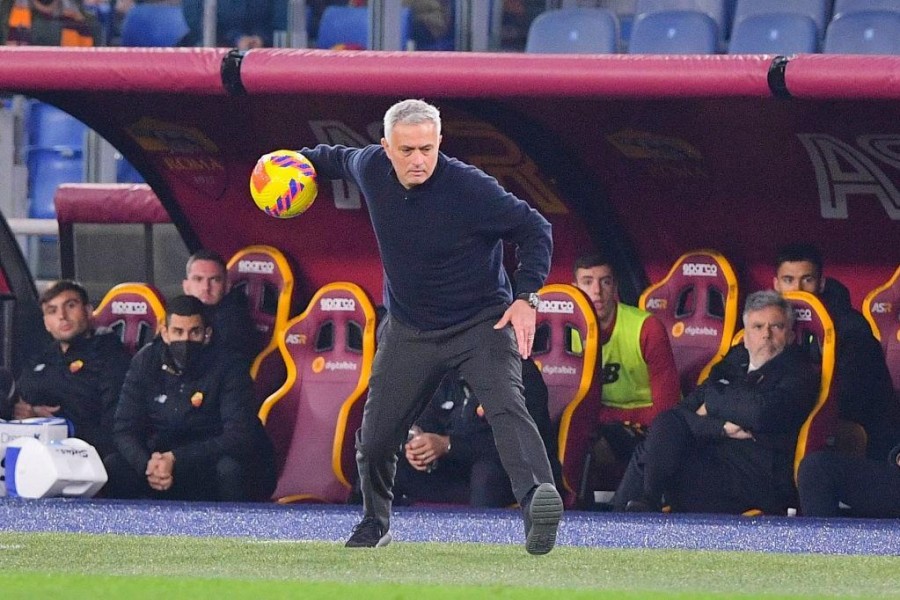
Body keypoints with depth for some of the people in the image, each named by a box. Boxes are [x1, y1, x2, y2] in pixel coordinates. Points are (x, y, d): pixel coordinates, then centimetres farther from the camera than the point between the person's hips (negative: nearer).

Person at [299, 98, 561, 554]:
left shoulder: (470, 187, -24)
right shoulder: (370, 168, -9)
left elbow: (535, 230, -16)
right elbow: (341, 159, 19)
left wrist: (526, 297, -25)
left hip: (482, 324, -5)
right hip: (409, 329, 5)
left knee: (506, 406, -29)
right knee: (375, 436, 8)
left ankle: (538, 503, -47)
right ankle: (375, 524, 36)